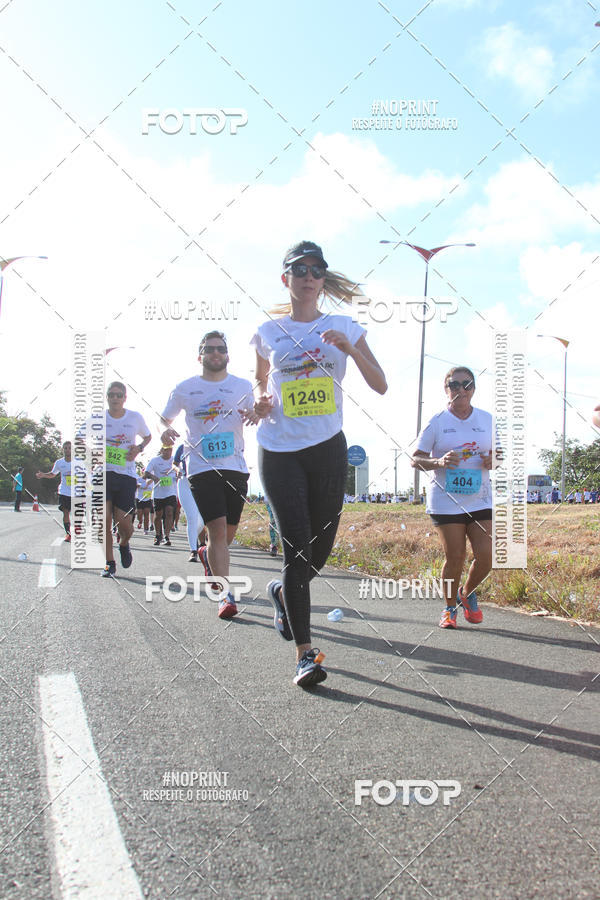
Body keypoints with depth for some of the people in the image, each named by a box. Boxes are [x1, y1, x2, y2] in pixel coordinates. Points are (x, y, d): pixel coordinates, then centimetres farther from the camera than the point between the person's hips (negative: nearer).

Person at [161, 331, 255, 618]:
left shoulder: (242, 386, 9)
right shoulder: (185, 388, 7)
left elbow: (257, 416, 9)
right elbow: (164, 418, 17)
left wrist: (254, 416, -16)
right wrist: (166, 431, -6)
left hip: (236, 466, 2)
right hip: (201, 466, -2)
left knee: (229, 533, 8)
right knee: (217, 528, -15)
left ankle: (207, 555, 43)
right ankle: (226, 596, -10)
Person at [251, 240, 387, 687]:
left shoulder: (344, 328, 6)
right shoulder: (268, 332, 7)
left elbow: (380, 385, -1)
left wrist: (351, 349, -17)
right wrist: (260, 402, 1)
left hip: (328, 448, 1)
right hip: (279, 451, -1)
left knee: (321, 549, 7)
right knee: (297, 546, -10)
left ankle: (283, 591, 40)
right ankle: (305, 653, -7)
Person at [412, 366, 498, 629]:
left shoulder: (487, 419, 7)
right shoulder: (437, 422, -2)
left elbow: (498, 452, 17)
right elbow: (416, 459, -2)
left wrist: (494, 460, -7)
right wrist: (439, 462, -21)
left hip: (481, 500, 3)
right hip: (446, 501, -3)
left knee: (486, 555, -5)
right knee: (454, 556, -4)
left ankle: (467, 593, 25)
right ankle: (450, 607, 20)